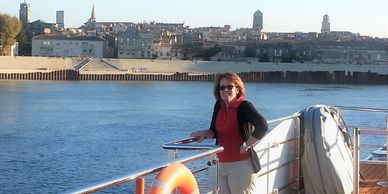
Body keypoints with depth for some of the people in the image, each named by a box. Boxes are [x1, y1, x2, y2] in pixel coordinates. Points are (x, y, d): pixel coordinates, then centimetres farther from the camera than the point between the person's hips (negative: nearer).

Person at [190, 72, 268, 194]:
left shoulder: (244, 106, -14)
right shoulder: (219, 106, 7)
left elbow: (262, 126, -28)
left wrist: (246, 145, -21)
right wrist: (205, 133, -6)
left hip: (241, 165, -7)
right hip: (221, 164, 7)